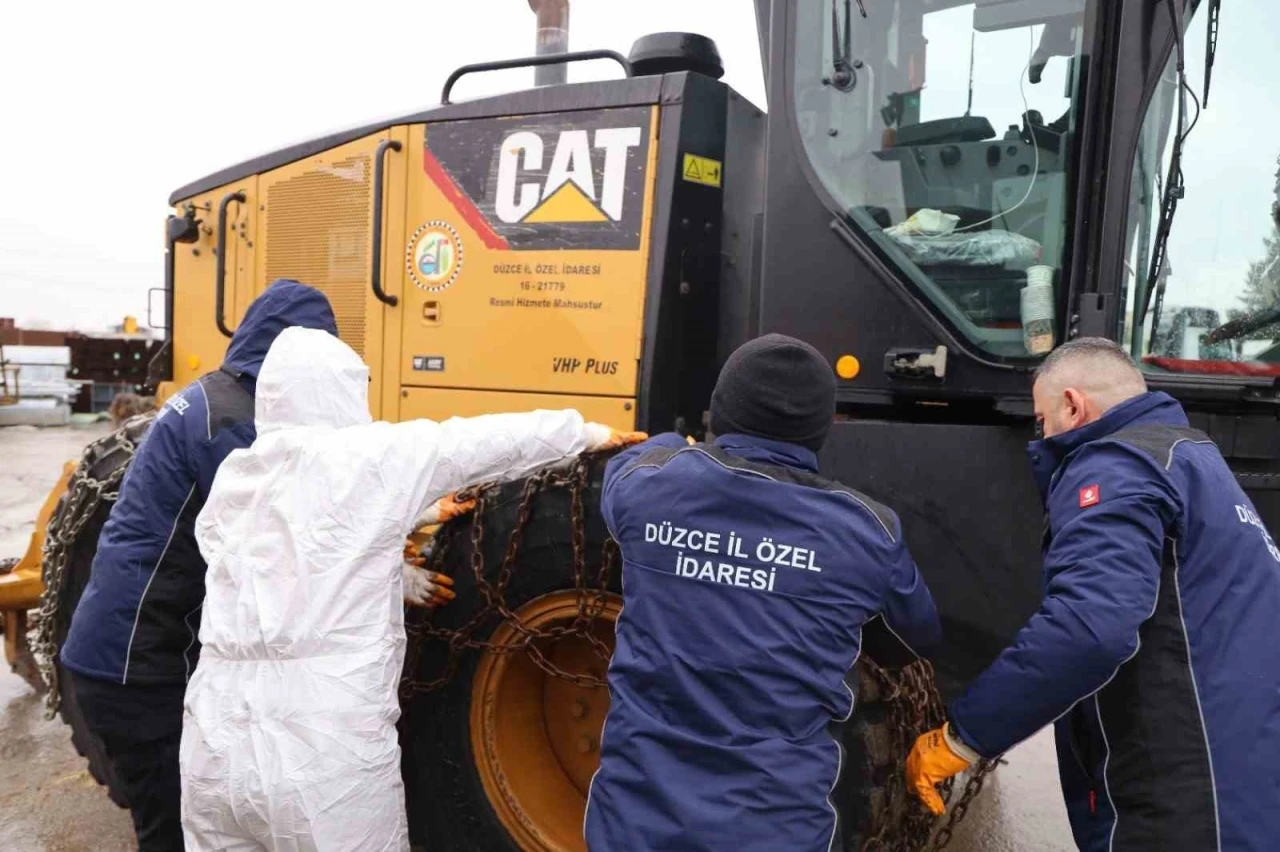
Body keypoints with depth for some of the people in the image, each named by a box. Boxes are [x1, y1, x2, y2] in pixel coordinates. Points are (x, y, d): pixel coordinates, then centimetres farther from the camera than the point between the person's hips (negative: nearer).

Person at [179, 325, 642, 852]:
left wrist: (419, 513, 29)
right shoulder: (368, 457, -6)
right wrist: (590, 434, 14)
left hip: (216, 748, 6)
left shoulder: (234, 477, 11)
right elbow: (489, 443, 2)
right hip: (325, 753, -5)